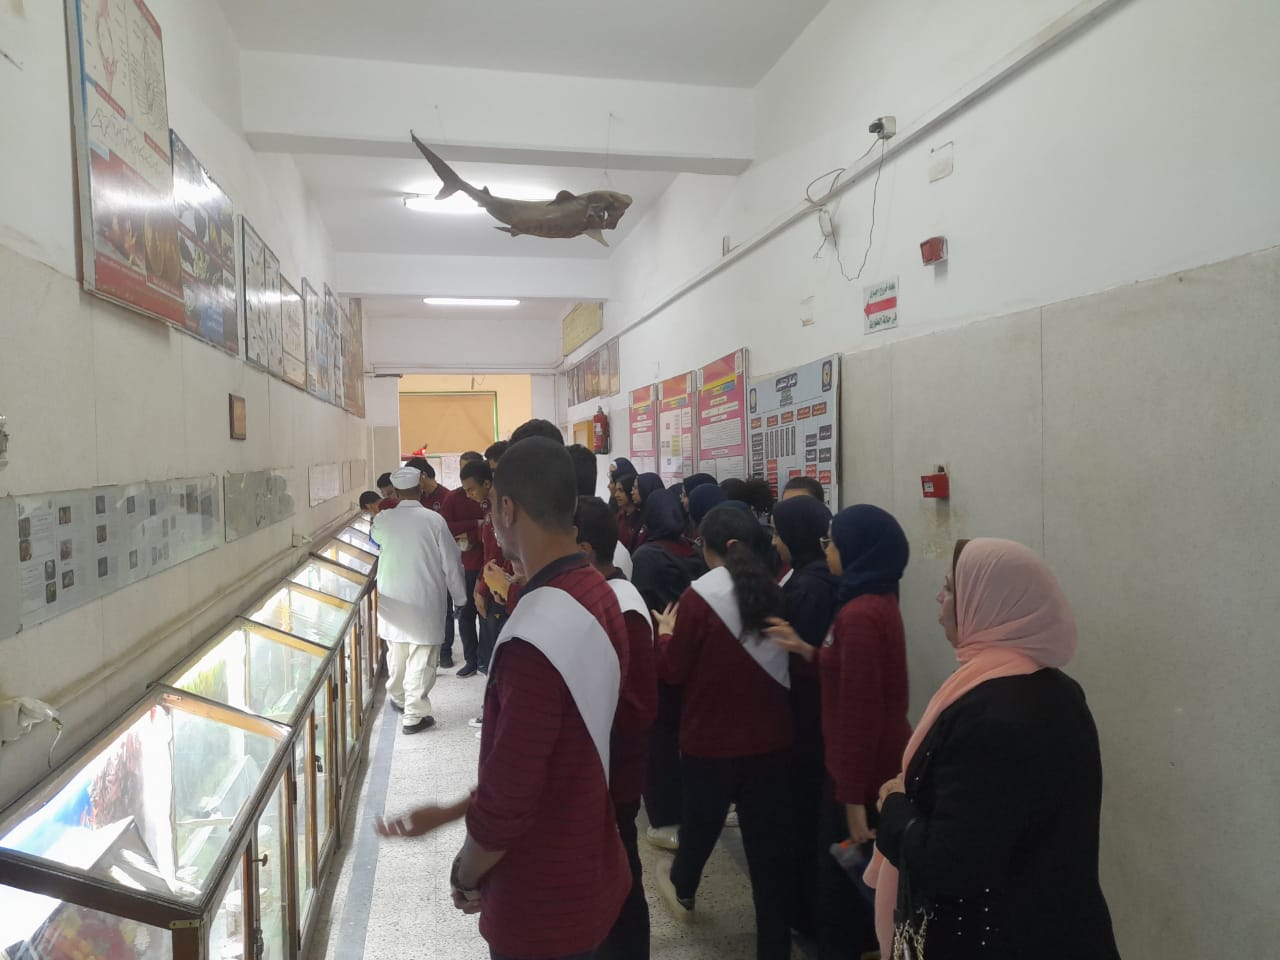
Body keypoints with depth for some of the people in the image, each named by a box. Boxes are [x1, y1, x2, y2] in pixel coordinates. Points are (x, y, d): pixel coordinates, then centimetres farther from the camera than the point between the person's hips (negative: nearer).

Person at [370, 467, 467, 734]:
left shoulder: (382, 519, -4)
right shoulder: (434, 520, -14)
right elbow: (451, 563, -9)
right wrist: (460, 596, 4)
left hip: (392, 599, 4)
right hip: (425, 602, -4)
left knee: (397, 651, 22)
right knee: (421, 658, 2)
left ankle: (398, 697, 41)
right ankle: (414, 715, 6)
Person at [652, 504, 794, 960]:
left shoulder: (700, 597, -17)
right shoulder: (775, 593, -4)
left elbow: (674, 671, -8)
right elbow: (788, 663, 9)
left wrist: (666, 634, 9)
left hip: (711, 737, -2)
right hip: (770, 738, 3)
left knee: (701, 820, 23)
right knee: (767, 838, 11)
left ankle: (682, 888, 52)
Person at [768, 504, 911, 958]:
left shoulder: (859, 615, -25)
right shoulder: (878, 602, 5)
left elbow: (859, 711, -26)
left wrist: (853, 797, -22)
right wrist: (807, 650, 5)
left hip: (865, 774, -9)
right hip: (883, 765, 9)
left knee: (845, 880, 8)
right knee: (862, 877, 23)